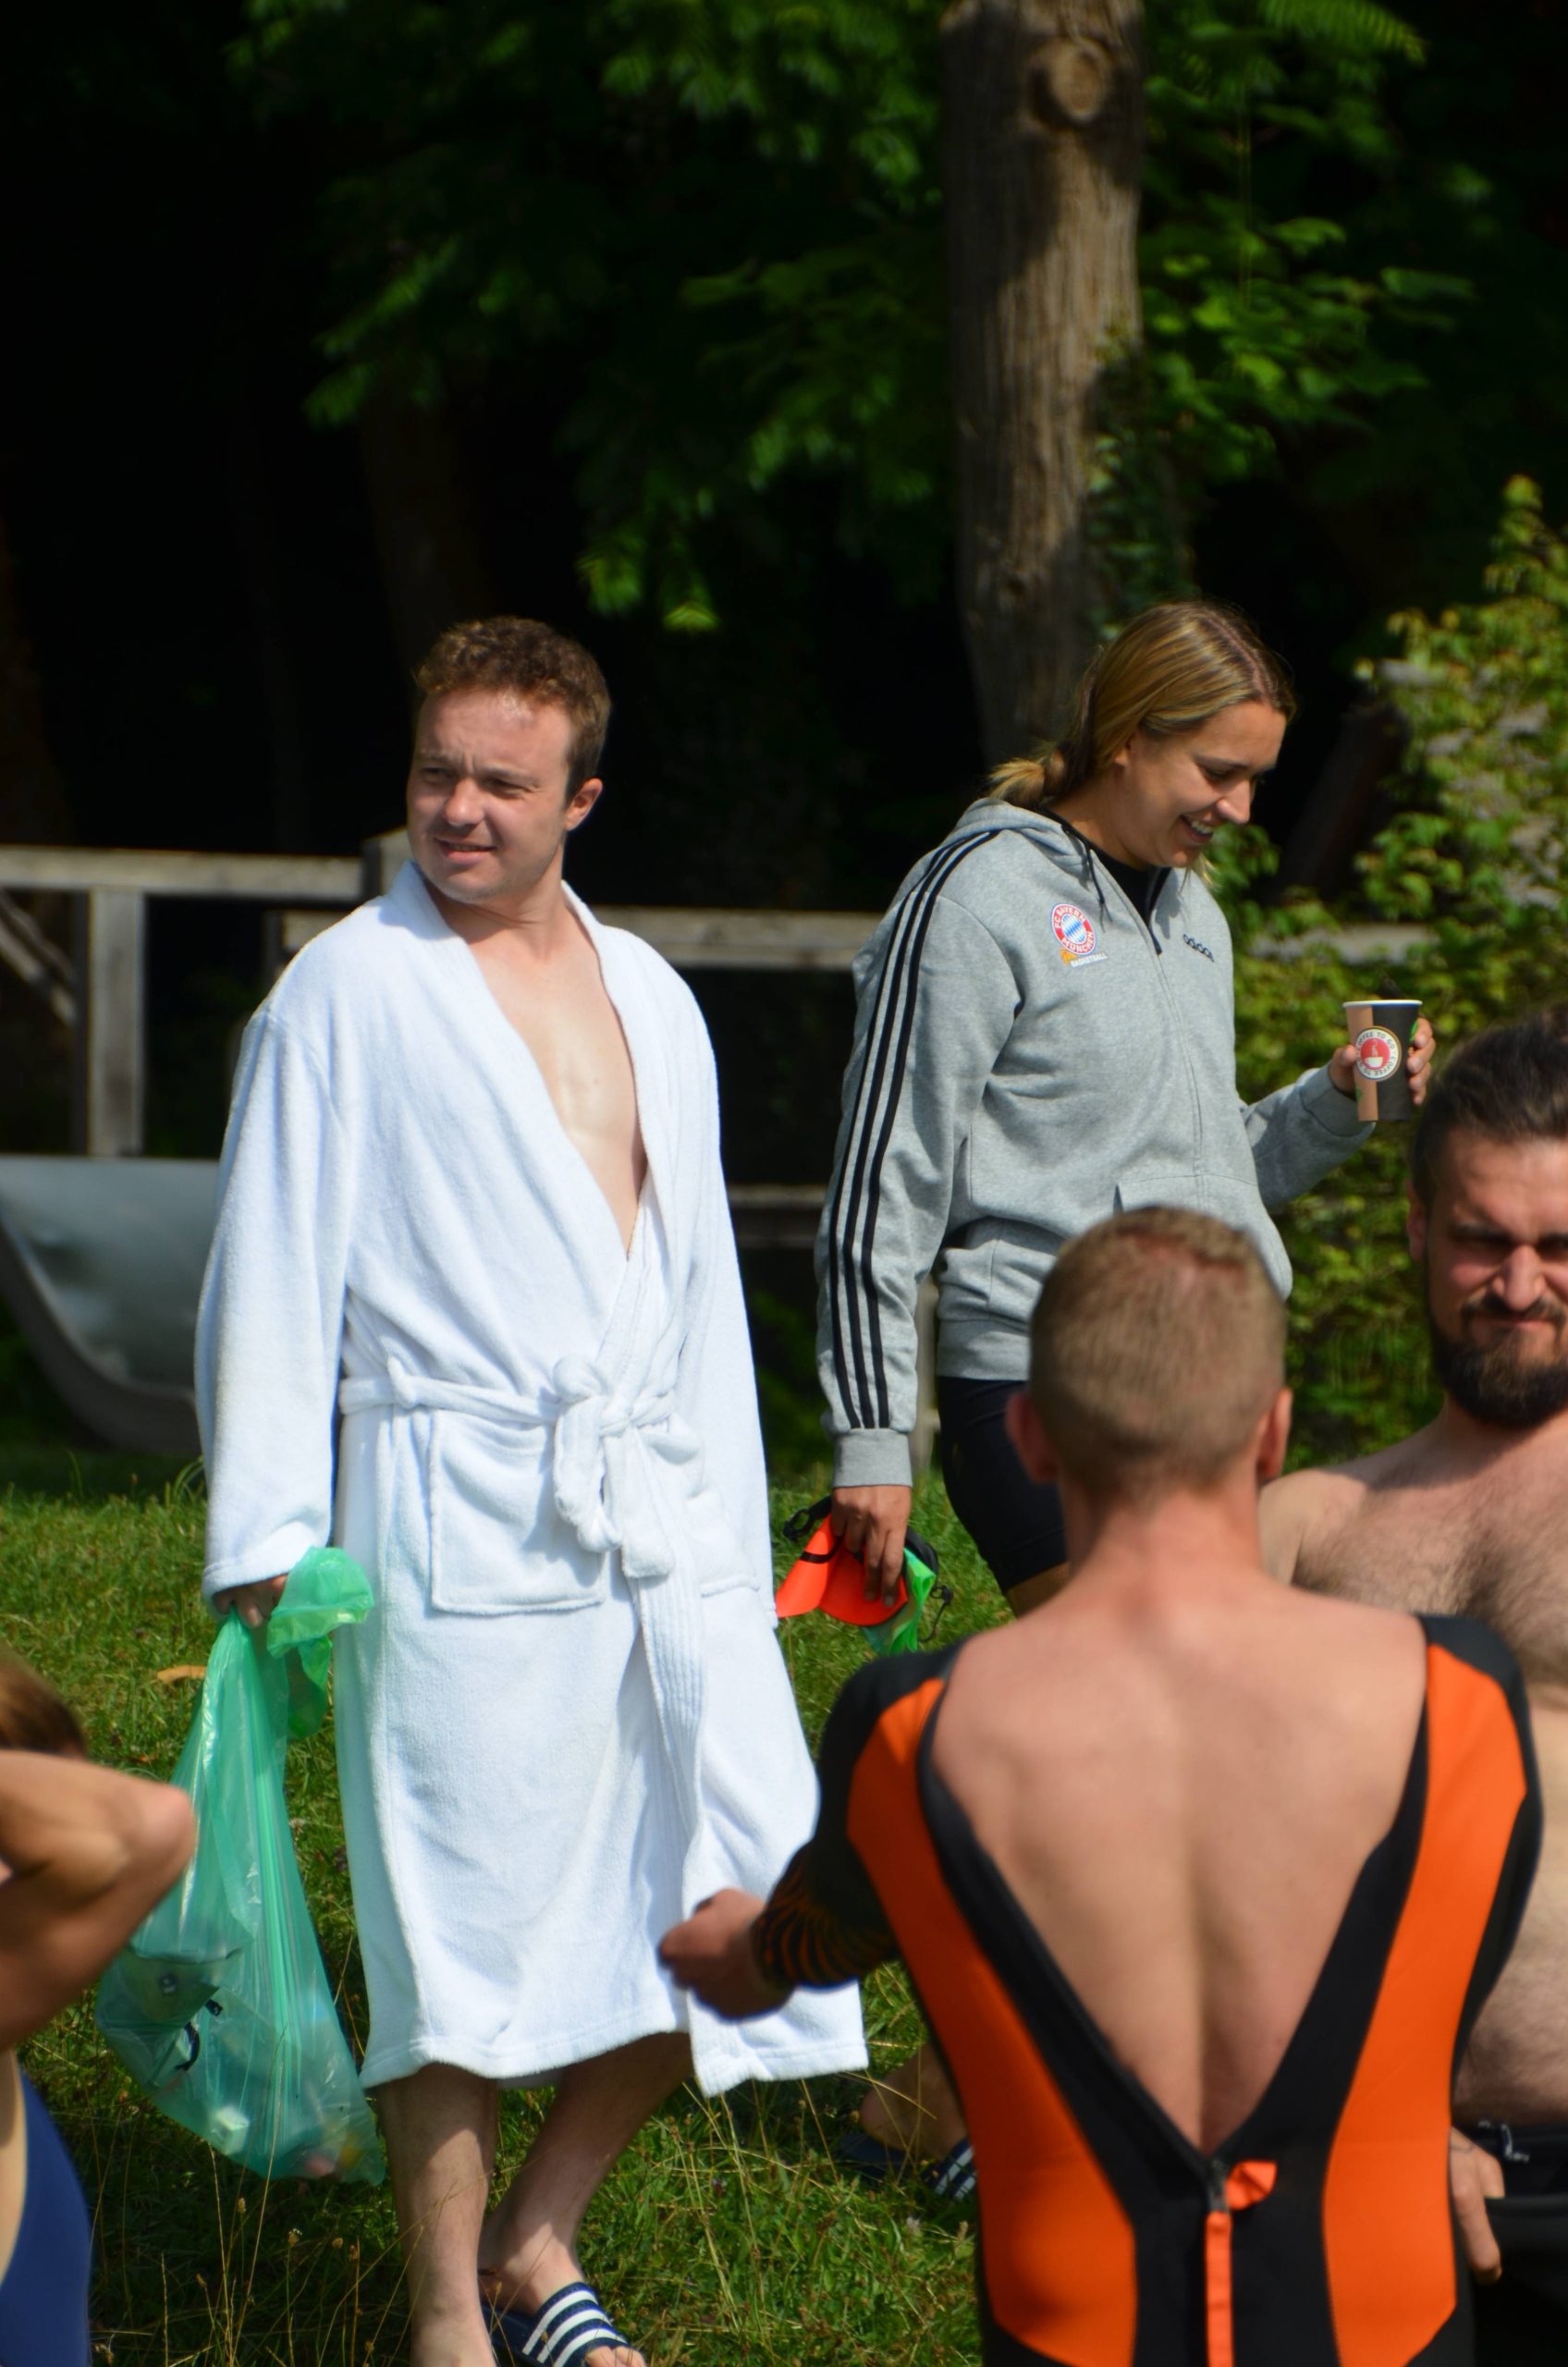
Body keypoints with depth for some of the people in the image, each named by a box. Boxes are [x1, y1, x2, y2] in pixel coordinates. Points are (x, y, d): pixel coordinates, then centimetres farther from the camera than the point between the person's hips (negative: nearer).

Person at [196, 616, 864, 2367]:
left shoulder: (651, 1002, 18)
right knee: (458, 1927, -2)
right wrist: (269, 1543, -7)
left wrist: (730, 1539, 18)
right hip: (460, 1524, -5)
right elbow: (273, 1279, -1)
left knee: (748, 1891, 2)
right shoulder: (345, 995, 2)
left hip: (661, 1523, 5)